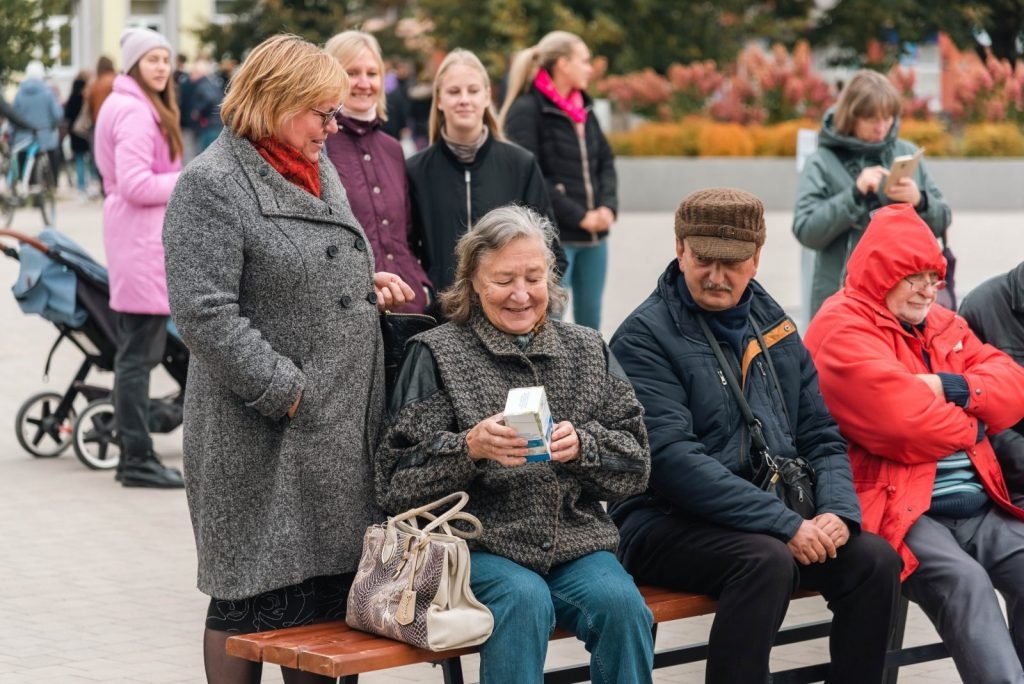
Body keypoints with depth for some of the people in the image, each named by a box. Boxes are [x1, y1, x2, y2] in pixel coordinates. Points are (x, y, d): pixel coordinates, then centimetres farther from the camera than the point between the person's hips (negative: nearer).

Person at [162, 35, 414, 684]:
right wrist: (288, 393, -19)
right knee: (252, 603, 1)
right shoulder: (212, 183, -11)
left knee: (328, 589, 11)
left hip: (342, 430, 8)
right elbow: (205, 313, -19)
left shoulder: (316, 169, 16)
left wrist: (366, 283, 10)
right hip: (262, 436, -8)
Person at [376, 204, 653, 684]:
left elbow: (635, 464, 9)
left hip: (576, 545, 3)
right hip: (481, 548, -3)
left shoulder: (588, 351, 15)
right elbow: (396, 484, -4)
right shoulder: (437, 355, 3)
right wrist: (469, 448, -21)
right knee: (524, 599, -33)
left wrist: (583, 445, -12)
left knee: (621, 603, -26)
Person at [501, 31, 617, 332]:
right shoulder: (526, 110, -9)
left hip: (594, 238, 7)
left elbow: (606, 162, 17)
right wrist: (579, 216, -14)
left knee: (590, 323, 10)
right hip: (553, 237, -7)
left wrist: (608, 207, -2)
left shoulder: (583, 109, 15)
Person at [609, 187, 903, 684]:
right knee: (768, 560, -33)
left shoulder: (774, 327, 14)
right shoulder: (644, 337, -7)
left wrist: (838, 511, -8)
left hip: (772, 520, 6)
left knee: (875, 559, -15)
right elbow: (673, 458, -18)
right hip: (665, 525, -6)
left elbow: (821, 437, 14)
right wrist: (786, 525, -23)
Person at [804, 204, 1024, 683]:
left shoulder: (942, 324, 22)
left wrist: (951, 387, -8)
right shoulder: (842, 330, -6)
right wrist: (970, 425, 0)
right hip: (898, 507, -8)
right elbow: (902, 424, -19)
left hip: (977, 504, 8)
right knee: (963, 580, -32)